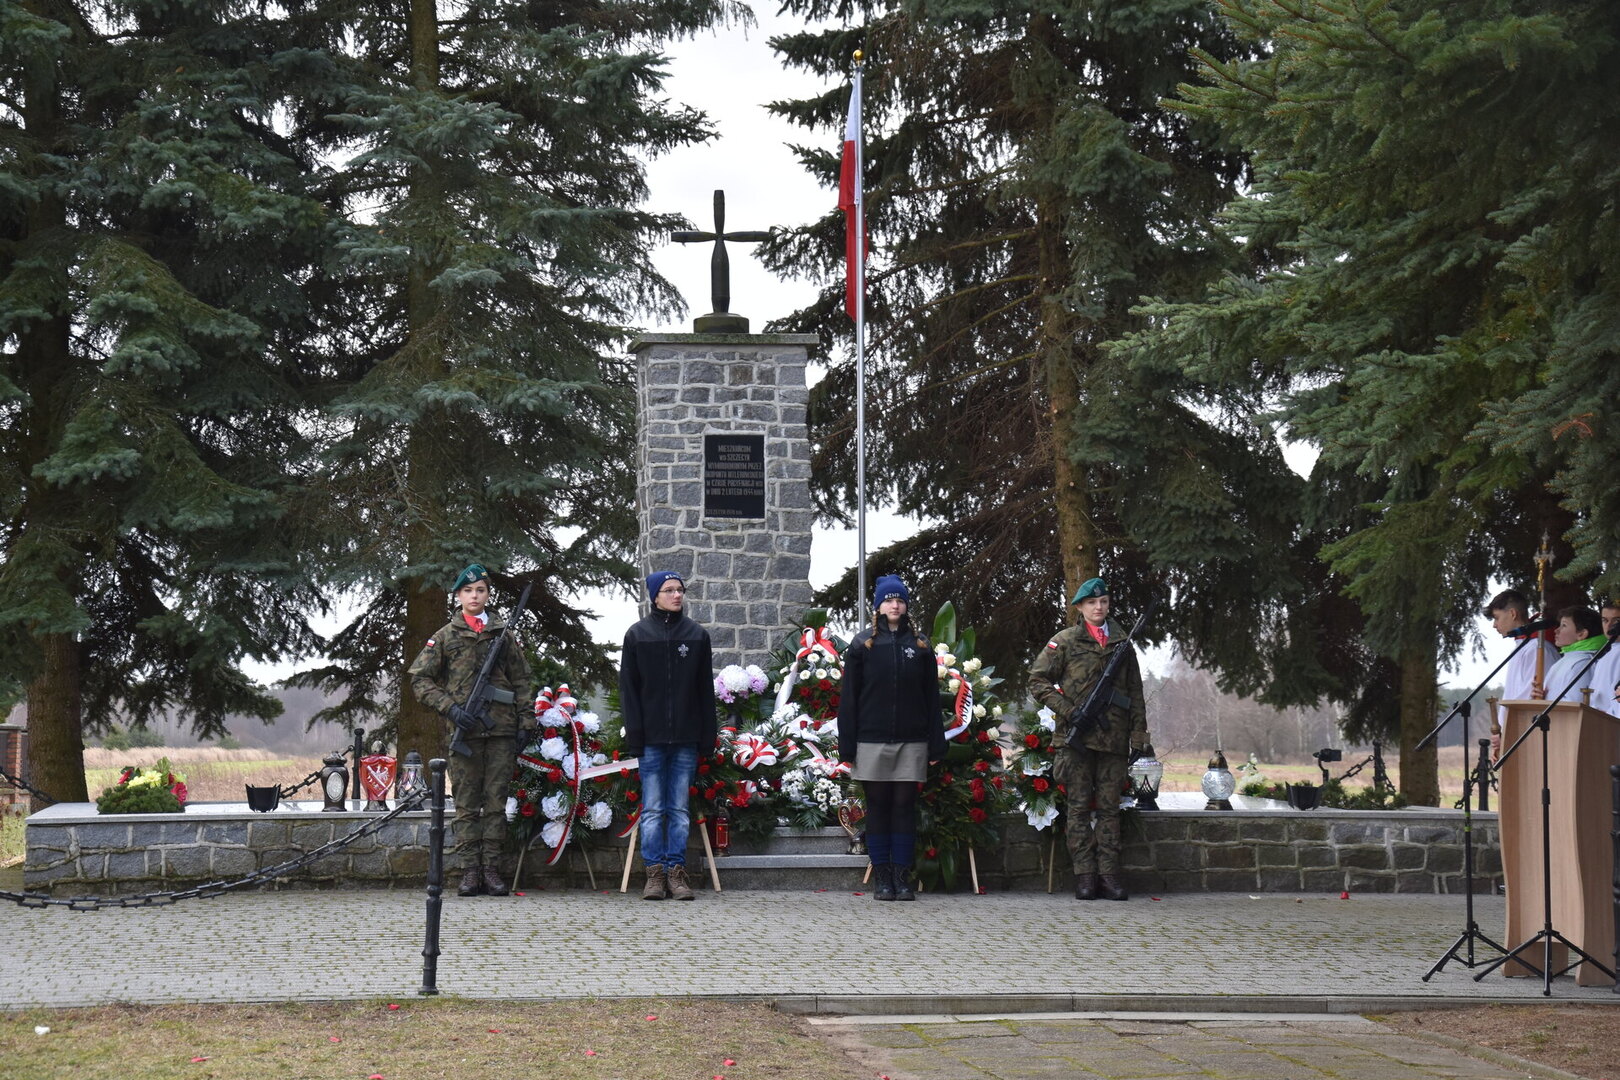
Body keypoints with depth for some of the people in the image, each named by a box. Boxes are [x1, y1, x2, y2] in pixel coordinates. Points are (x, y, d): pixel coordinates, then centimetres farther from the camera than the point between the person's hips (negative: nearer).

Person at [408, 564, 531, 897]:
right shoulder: (445, 637, 7)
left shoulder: (505, 635, 11)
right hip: (465, 731, -1)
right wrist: (450, 708, -8)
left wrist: (521, 726, 6)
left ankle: (491, 870, 5)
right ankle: (470, 872, 2)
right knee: (466, 804, 0)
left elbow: (521, 682, 13)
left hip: (500, 731, 1)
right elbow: (420, 679, 5)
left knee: (496, 802, 1)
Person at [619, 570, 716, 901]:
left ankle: (676, 871, 5)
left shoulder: (697, 636, 9)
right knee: (653, 808, -1)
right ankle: (655, 873, 1)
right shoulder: (637, 635, 5)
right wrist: (634, 734, -5)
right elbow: (628, 688, 4)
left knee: (680, 808, 3)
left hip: (686, 737, 1)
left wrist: (708, 735, 3)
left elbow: (706, 690, 10)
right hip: (652, 737, -1)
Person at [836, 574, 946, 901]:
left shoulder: (920, 645, 9)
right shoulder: (862, 645, 4)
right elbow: (848, 698, 3)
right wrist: (847, 747, -4)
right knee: (878, 806, 2)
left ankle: (903, 877, 6)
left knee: (905, 806, 2)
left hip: (912, 741, 1)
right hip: (872, 740, -1)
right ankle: (883, 878, 7)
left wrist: (936, 745, 2)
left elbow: (932, 698, 9)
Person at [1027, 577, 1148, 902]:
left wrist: (1138, 736, 10)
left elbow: (1136, 694, 16)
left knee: (1109, 808, 3)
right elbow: (1038, 680, 1)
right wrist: (1067, 710, -9)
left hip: (1113, 739, 3)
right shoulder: (1065, 641, 4)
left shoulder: (1122, 643, 14)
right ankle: (1084, 876, 1)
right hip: (1076, 738, -3)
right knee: (1079, 807, -1)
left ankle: (1108, 875, 6)